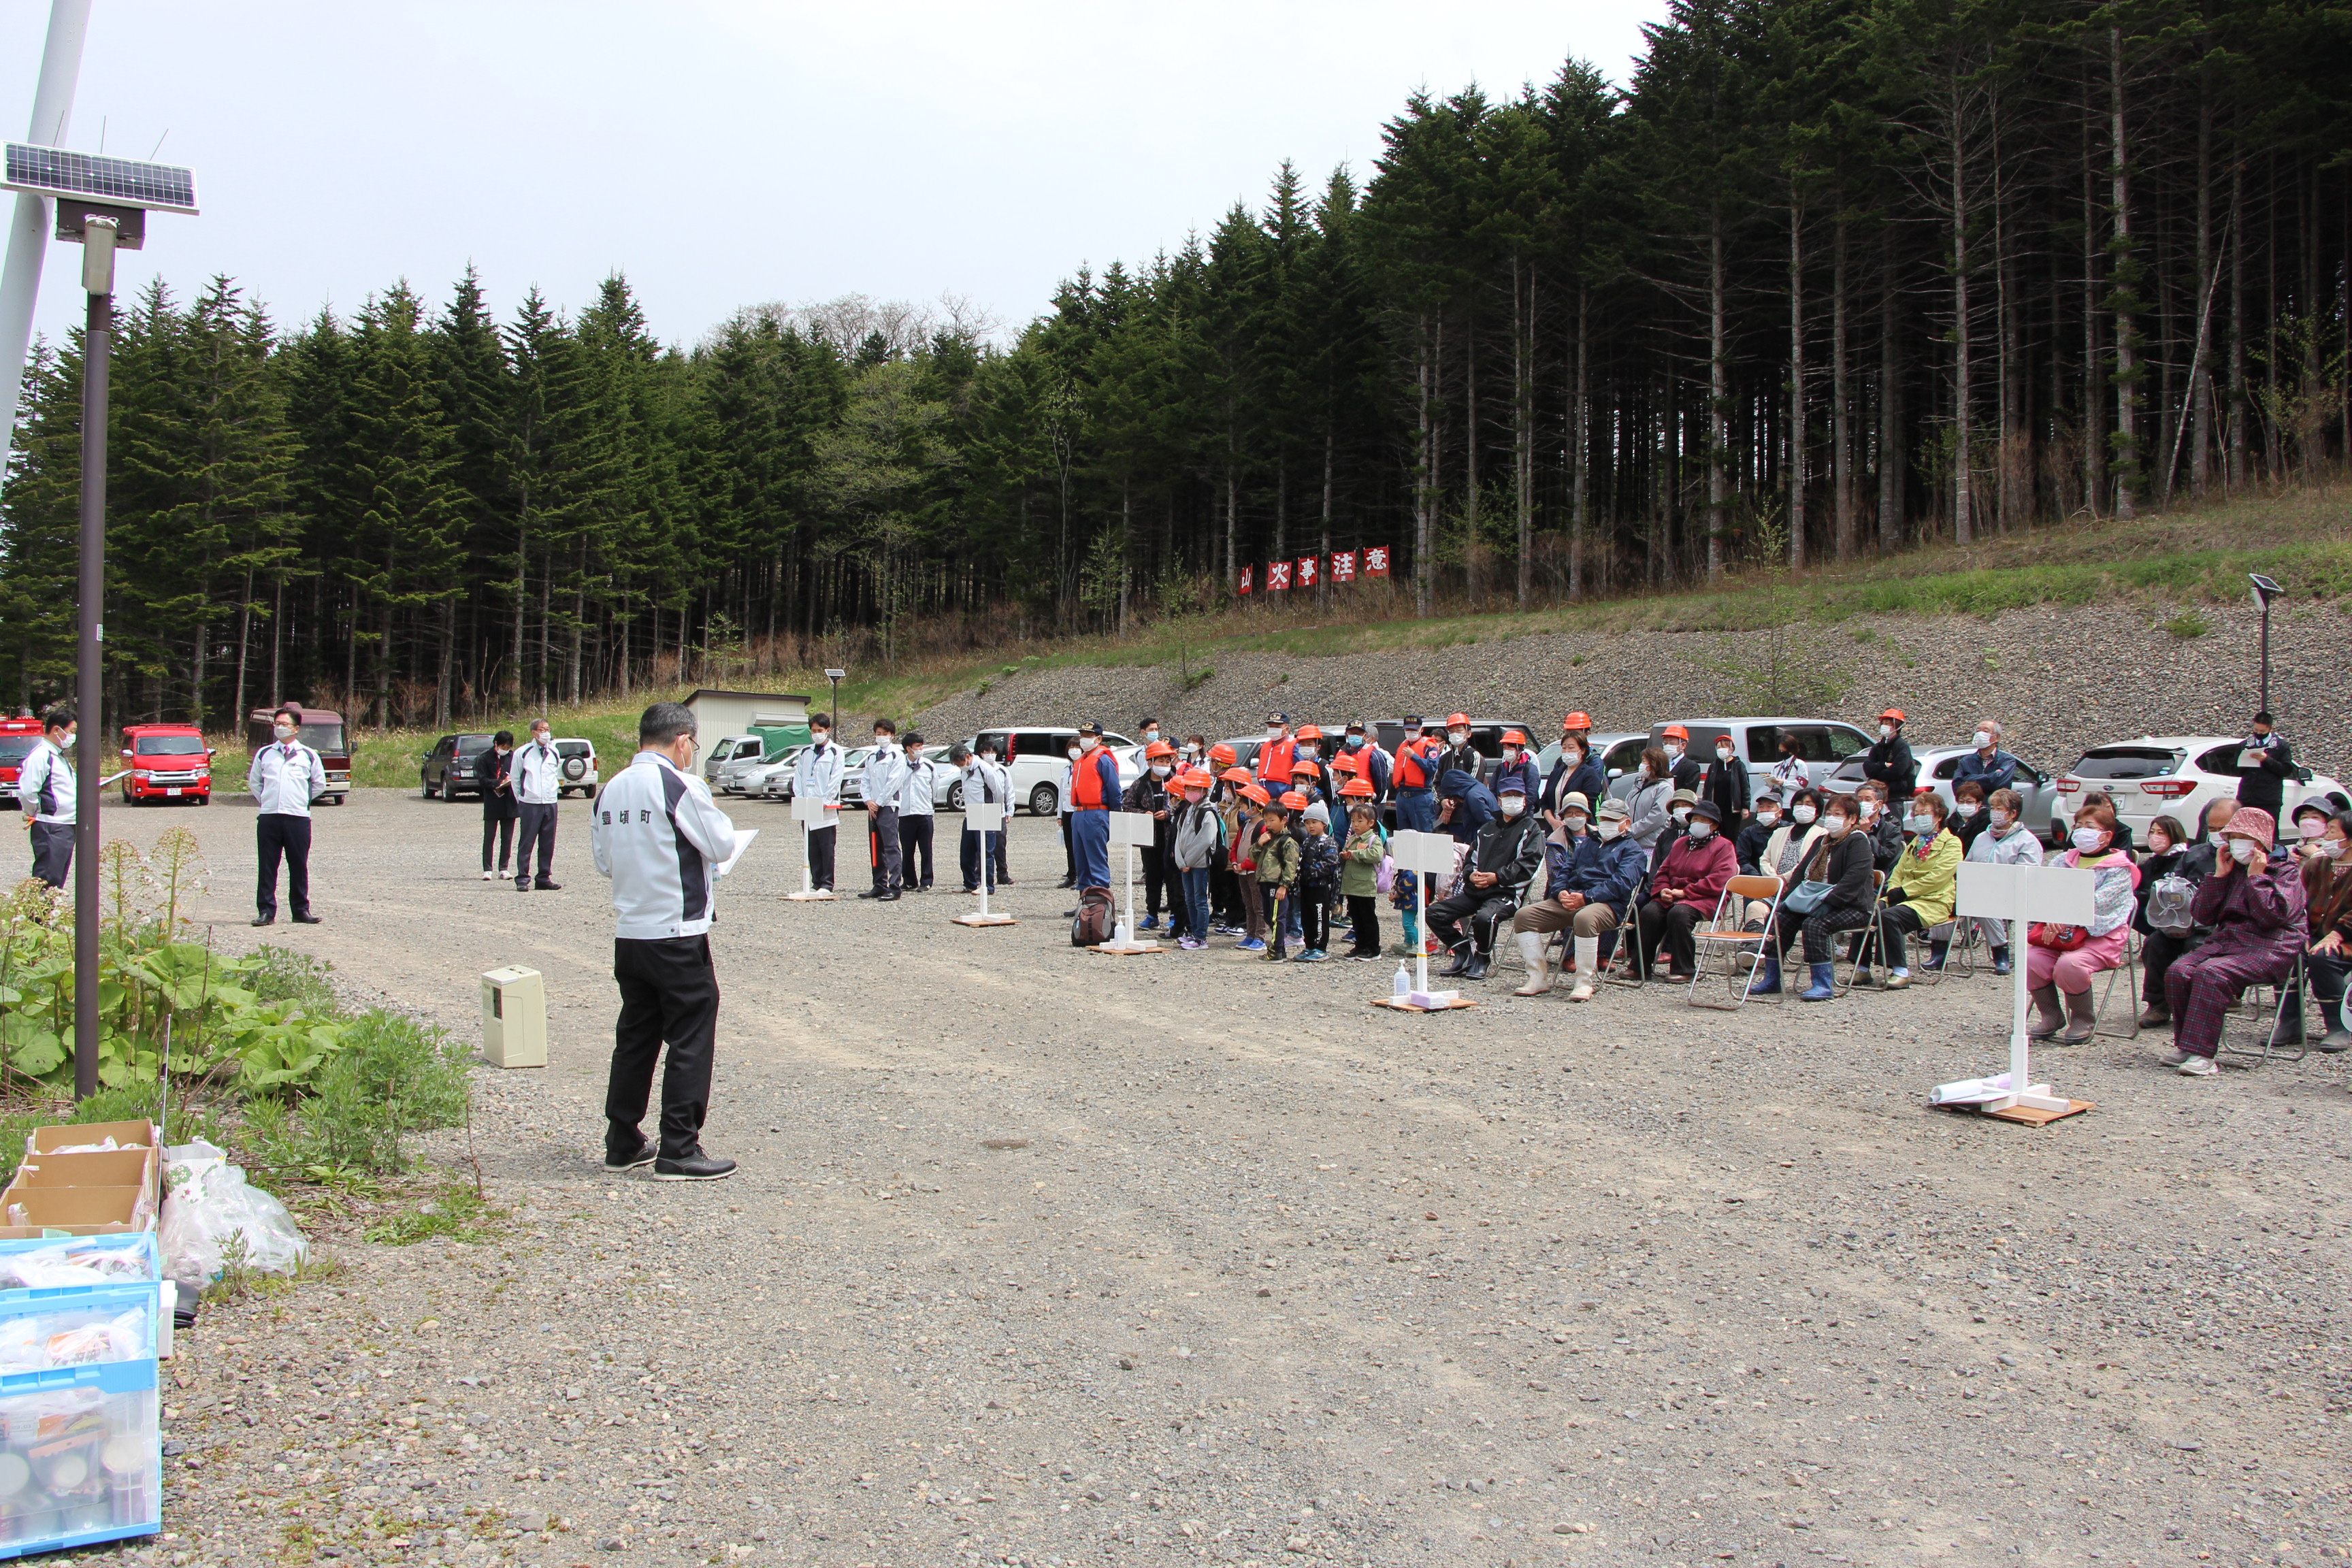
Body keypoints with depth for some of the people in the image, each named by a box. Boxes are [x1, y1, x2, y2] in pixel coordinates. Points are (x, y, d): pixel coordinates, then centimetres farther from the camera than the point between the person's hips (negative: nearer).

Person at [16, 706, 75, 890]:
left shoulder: (60, 756, 18)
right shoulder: (41, 756, -14)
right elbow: (27, 792, -22)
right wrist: (35, 814, -8)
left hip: (67, 825, 10)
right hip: (50, 829, -10)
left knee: (59, 878, 13)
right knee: (48, 880, -10)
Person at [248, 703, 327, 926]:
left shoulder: (309, 756, 7)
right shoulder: (264, 754, 11)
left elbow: (319, 783, 17)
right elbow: (254, 781, 22)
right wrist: (265, 800, 12)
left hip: (298, 818, -1)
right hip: (268, 818, 1)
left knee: (299, 867, 2)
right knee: (267, 867, 0)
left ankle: (301, 910, 9)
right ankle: (266, 911, 3)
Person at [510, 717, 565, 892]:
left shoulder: (554, 753, 10)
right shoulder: (523, 753, -2)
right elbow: (516, 779, 5)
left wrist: (554, 792, 14)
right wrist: (520, 800, 5)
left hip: (550, 804, 4)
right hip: (530, 804, -4)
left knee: (548, 844, 6)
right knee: (526, 843, -4)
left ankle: (544, 878, 12)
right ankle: (522, 879, 0)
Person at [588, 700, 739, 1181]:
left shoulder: (610, 790, 8)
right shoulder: (681, 787, -15)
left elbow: (603, 860, 14)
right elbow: (723, 845, -9)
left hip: (628, 934, 7)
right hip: (678, 933, -7)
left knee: (635, 1035, 16)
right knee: (691, 1040, 0)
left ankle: (623, 1144, 22)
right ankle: (679, 1151, 1)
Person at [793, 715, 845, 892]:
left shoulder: (835, 752, 1)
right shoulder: (805, 753, 16)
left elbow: (835, 779, -7)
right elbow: (798, 777, 12)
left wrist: (825, 801, -15)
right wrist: (799, 800, -2)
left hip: (827, 809, -5)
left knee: (827, 847, -5)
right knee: (812, 849, 7)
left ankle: (827, 884, -2)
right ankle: (816, 883, 13)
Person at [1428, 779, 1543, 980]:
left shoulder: (1531, 828, 7)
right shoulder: (1487, 828, 25)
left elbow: (1528, 865, -7)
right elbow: (1471, 858, 22)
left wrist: (1497, 878, -15)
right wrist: (1471, 874, -2)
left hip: (1506, 892, -6)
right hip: (1475, 891, 6)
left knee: (1484, 918, -37)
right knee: (1435, 912, -10)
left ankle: (1483, 959, -8)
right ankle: (1464, 952, 4)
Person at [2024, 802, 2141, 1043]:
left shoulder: (2119, 869, 0)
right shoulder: (2064, 861, 15)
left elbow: (2097, 903, -15)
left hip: (2100, 936, -5)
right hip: (2060, 933, 5)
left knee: (2069, 965, -32)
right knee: (2030, 959, -22)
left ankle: (2084, 1020, -5)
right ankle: (2051, 1016, 0)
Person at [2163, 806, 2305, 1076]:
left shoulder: (2286, 871, 4)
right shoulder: (2232, 870, 20)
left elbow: (2273, 915, -14)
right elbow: (2202, 916, 12)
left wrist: (2256, 877, -7)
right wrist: (2218, 875, 6)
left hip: (2269, 947, -6)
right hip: (2226, 939, 6)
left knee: (2210, 974, -33)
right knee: (2178, 971, -21)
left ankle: (2202, 1054, -35)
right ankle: (2185, 1045, -13)